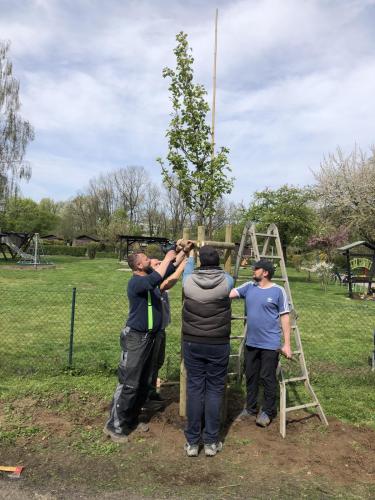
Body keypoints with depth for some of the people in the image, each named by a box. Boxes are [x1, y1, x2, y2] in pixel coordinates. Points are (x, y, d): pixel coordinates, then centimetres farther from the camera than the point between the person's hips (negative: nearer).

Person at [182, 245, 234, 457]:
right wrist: (215, 259, 36)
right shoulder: (226, 281, -9)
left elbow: (188, 269, 19)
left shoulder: (189, 281, -6)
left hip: (192, 343, 1)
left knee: (194, 389, 9)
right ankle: (211, 441, 20)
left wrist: (191, 254, 39)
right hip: (218, 345, -1)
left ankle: (192, 442, 19)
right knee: (215, 390, 10)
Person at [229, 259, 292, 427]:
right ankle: (250, 408, 34)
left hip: (270, 344, -5)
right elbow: (227, 293, -4)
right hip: (251, 343, 5)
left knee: (267, 378, 7)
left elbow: (285, 317, -7)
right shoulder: (249, 287, 4)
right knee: (251, 377, 16)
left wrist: (287, 344, -9)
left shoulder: (278, 291, -8)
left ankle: (268, 411, 27)